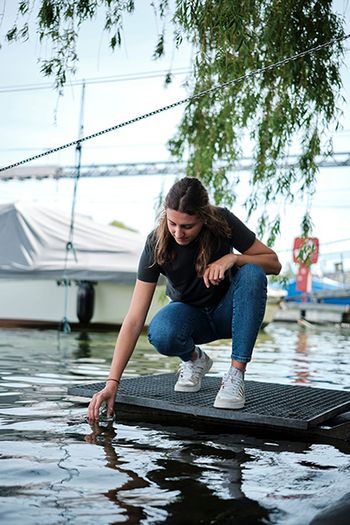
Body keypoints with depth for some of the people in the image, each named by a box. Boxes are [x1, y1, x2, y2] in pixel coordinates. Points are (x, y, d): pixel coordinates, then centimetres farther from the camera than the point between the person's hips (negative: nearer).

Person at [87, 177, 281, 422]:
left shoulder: (223, 222, -24)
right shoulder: (157, 243, -25)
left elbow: (274, 262, -14)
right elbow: (134, 319, -28)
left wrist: (233, 258, -34)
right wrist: (112, 383, -35)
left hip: (227, 310, 1)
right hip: (189, 313, -1)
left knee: (252, 274, -33)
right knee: (161, 334, -36)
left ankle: (236, 374, -26)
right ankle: (194, 359, 1)